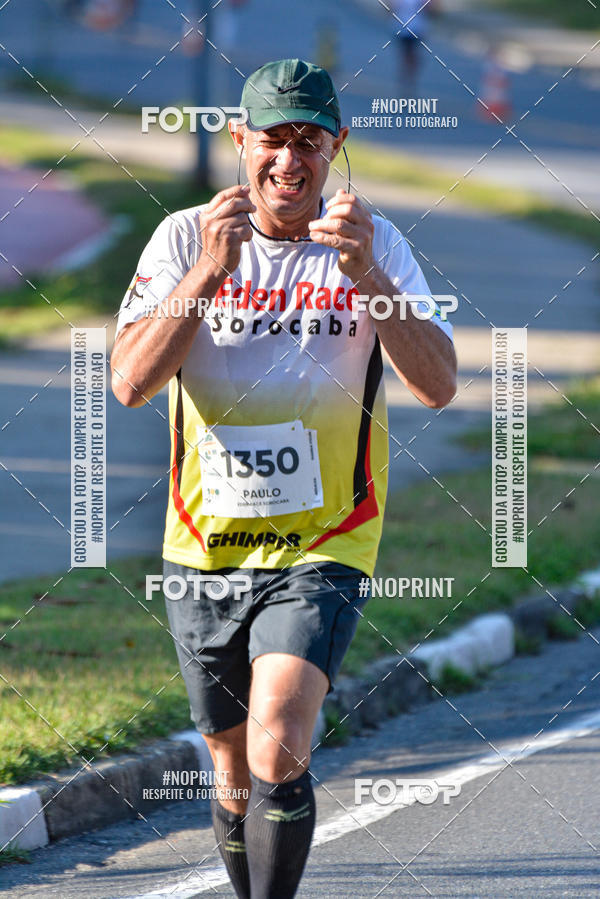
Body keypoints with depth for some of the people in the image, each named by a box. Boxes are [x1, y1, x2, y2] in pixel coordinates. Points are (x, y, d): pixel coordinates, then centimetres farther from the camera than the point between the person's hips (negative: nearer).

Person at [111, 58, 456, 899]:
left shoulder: (375, 244, -2)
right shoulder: (185, 238, -2)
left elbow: (438, 385, -14)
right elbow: (131, 382, -14)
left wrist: (365, 275, -27)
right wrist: (209, 272, -26)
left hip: (322, 550, -2)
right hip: (205, 548, 2)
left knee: (278, 746, -23)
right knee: (237, 775, 12)